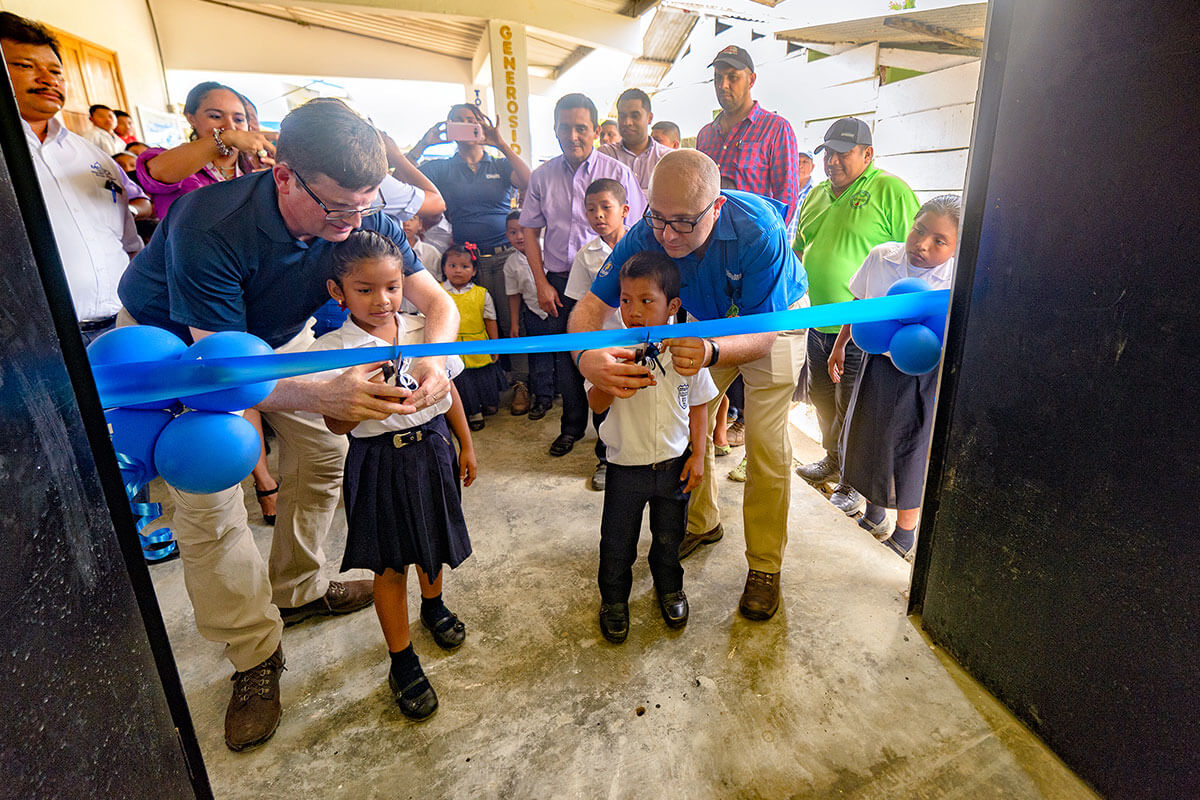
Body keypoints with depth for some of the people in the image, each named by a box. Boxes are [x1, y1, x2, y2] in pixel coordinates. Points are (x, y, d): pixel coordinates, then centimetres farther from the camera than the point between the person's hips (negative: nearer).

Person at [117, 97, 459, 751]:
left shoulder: (360, 216, -25)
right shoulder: (210, 226, -39)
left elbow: (438, 301, -23)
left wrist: (436, 354, -47)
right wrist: (322, 394, -56)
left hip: (275, 333, 5)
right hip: (178, 342, -4)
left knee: (322, 453, 2)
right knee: (207, 497, -10)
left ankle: (296, 590, 24)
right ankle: (255, 657, 6)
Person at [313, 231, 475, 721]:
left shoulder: (424, 331, -3)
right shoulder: (333, 349, -13)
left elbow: (448, 390, 7)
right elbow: (336, 425, -16)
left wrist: (466, 446, 10)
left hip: (431, 448, 4)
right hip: (380, 461, -3)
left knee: (432, 540, 23)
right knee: (391, 564, 9)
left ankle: (433, 605, 53)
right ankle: (402, 661, 28)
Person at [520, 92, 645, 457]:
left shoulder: (618, 173, -1)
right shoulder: (542, 176, 8)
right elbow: (530, 232, 11)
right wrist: (542, 283, 2)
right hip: (558, 281, 4)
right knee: (564, 356, 11)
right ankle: (572, 427, 31)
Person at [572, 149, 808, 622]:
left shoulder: (757, 231, -39)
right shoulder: (647, 235, -27)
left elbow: (763, 332, -35)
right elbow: (591, 306, -27)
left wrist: (712, 353, -57)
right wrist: (587, 356, -50)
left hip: (775, 319, -4)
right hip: (708, 323, 4)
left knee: (766, 446, -7)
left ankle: (765, 566, 11)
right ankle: (702, 523, 29)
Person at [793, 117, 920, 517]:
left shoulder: (891, 191, -9)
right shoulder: (816, 195, 13)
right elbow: (799, 251, 24)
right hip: (818, 324, 7)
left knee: (853, 410, 2)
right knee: (822, 398, 19)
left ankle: (855, 483, 21)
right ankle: (832, 461, 41)